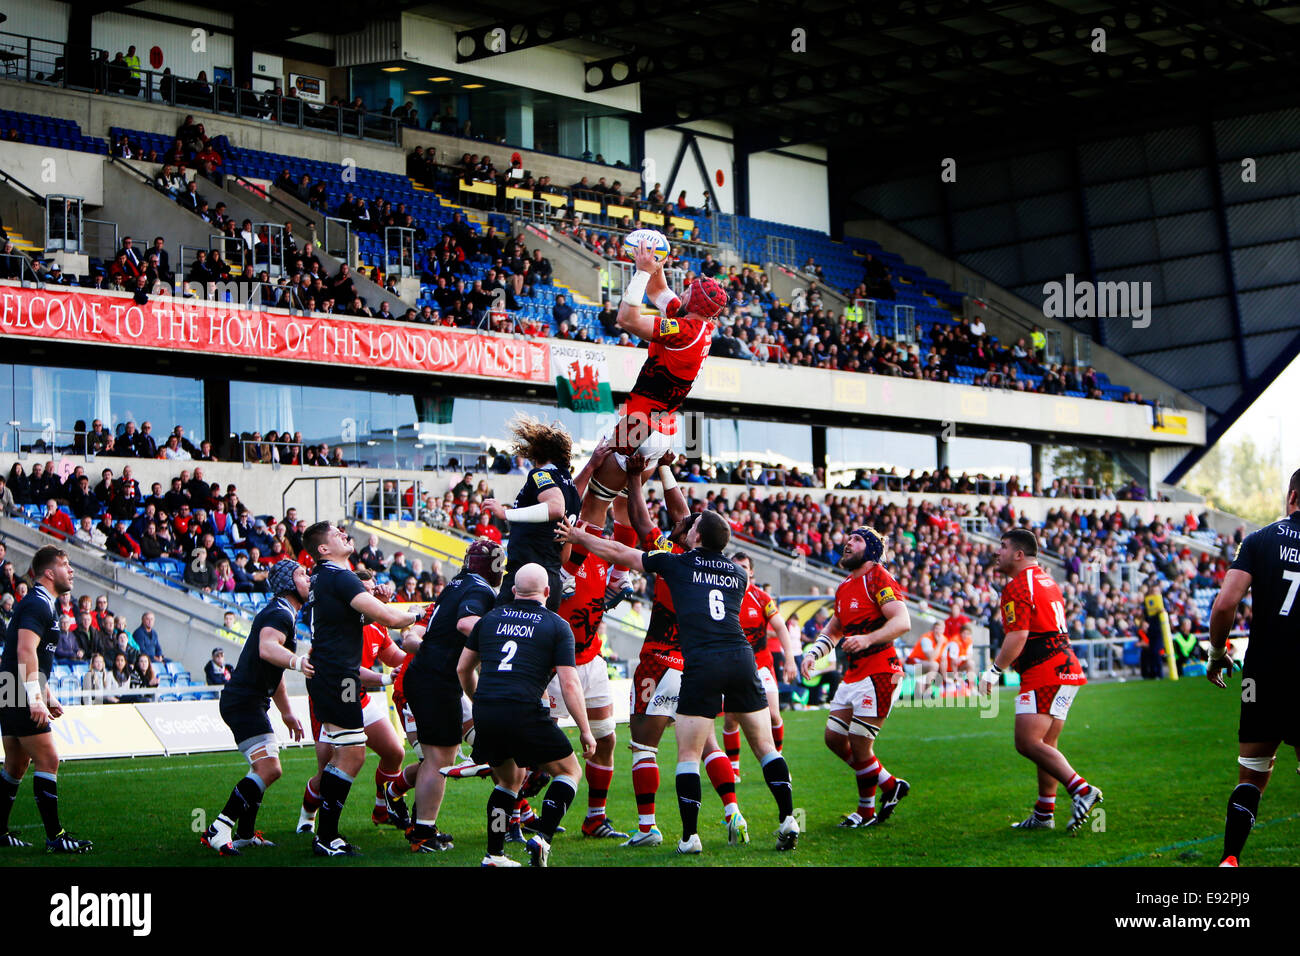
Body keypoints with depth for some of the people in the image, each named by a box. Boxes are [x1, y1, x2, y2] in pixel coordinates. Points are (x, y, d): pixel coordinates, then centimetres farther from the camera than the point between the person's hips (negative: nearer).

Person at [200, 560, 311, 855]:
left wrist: (287, 713, 34)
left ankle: (244, 833, 28)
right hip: (244, 702, -11)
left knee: (263, 767, 22)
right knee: (269, 769, -20)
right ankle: (218, 830, -21)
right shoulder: (279, 615, -13)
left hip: (248, 702, 11)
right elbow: (267, 648, -36)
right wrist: (296, 661, -53)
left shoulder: (283, 615, 21)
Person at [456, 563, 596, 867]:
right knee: (568, 771, 14)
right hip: (524, 714, -5)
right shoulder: (557, 626, 5)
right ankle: (542, 837, -4)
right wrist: (585, 730, 5)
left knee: (509, 779, 26)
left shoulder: (490, 618, 16)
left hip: (484, 716, 5)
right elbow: (569, 683, -2)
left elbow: (463, 668, 22)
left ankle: (494, 854, 20)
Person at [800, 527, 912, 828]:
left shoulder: (878, 578, -11)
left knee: (859, 745, -5)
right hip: (852, 675, 9)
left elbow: (903, 622, -22)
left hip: (878, 673, -9)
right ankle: (890, 785, 23)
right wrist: (812, 653, 13)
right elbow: (833, 629, 30)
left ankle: (866, 812, 12)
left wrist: (868, 639, -34)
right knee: (834, 738, 10)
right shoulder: (844, 588, 16)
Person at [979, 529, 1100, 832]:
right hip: (1067, 669, 10)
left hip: (1044, 672, -10)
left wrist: (994, 671, -11)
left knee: (1028, 742, -14)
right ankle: (1044, 815, 15)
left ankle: (1081, 789, -23)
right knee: (1046, 744, 13)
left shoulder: (1018, 587, -10)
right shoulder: (1047, 581, 20)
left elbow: (1018, 637, -18)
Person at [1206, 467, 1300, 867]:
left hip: (1265, 673, 0)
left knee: (1252, 777, 12)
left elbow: (1225, 604, -9)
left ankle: (1230, 859, 4)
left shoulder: (1260, 541, -1)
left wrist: (1217, 653, 6)